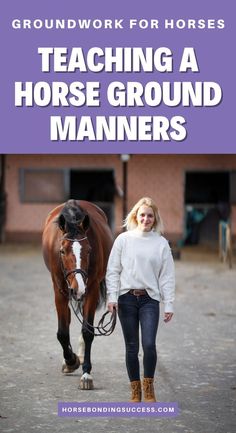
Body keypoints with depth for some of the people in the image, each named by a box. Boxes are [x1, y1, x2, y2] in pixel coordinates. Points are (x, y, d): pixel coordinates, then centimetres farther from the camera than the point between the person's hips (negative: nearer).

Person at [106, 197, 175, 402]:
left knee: (149, 344, -15)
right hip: (127, 298, 0)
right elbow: (113, 270, 4)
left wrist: (169, 305, 0)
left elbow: (167, 276, 5)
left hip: (150, 299, 0)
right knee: (132, 347, 5)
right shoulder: (123, 239, 4)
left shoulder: (161, 243, 5)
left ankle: (149, 387, 3)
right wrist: (112, 297, -5)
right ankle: (136, 391, 15)